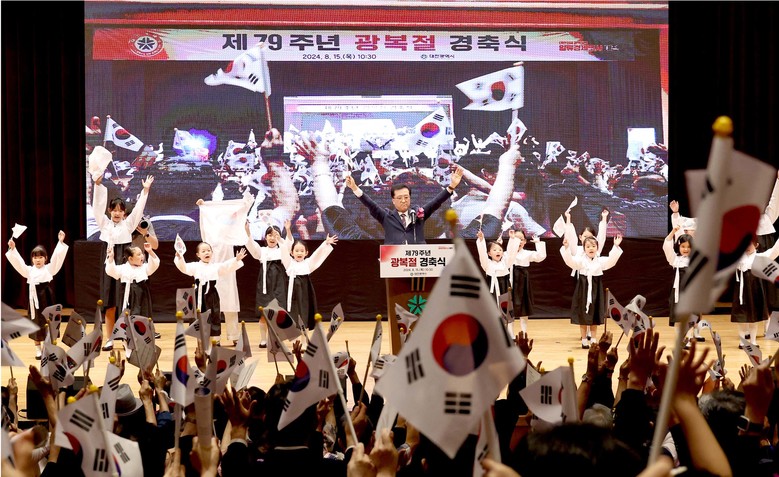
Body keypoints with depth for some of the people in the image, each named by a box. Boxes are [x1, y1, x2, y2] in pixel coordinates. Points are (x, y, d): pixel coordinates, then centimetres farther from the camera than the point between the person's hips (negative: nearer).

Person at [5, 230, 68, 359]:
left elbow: (57, 257, -8)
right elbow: (18, 262, 1)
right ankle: (38, 348, 18)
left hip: (47, 297, -2)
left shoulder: (49, 268, 3)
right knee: (36, 322, 7)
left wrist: (60, 242, -19)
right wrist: (12, 249, -11)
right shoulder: (29, 270, 9)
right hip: (35, 297, 2)